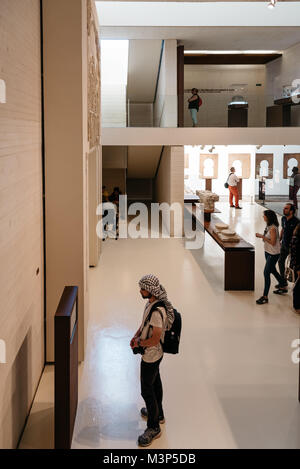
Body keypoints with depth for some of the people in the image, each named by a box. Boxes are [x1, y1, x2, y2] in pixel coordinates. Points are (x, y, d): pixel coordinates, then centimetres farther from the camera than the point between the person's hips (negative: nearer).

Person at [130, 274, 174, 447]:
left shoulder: (158, 311, -33)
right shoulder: (151, 303, -2)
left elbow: (155, 340, -31)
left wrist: (139, 343, -15)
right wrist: (136, 335, 3)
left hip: (151, 355, -10)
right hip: (155, 354, 10)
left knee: (147, 390, 0)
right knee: (155, 382, 26)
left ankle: (154, 427, 13)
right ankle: (158, 413, 46)